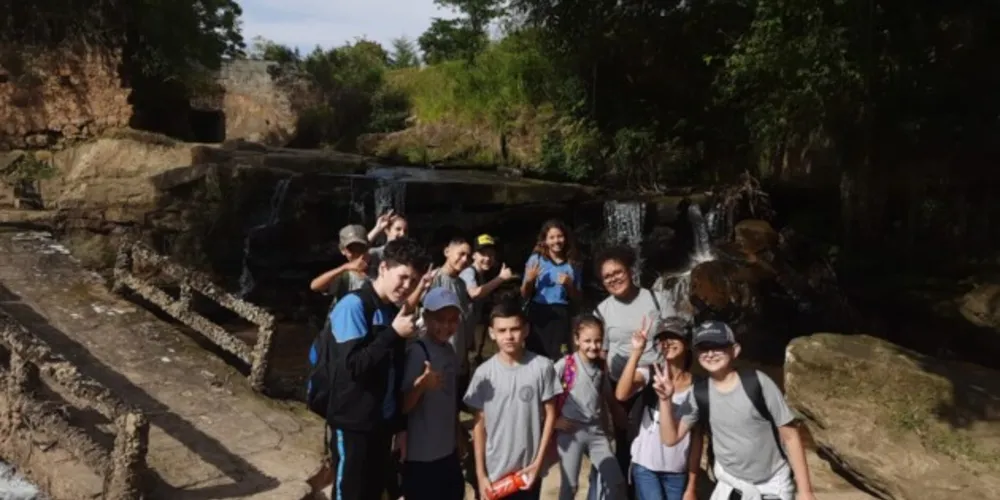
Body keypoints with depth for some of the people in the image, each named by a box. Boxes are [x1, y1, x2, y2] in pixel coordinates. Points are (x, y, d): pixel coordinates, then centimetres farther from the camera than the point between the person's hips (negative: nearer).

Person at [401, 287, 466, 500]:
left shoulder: (450, 352, 5)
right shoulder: (417, 352, -19)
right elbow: (403, 406, -20)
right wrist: (421, 385, -38)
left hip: (448, 451, 8)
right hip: (421, 455, -8)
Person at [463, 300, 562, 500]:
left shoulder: (542, 367, -10)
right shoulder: (484, 373, -9)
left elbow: (550, 415, -3)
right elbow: (479, 424, -3)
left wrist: (538, 462, -6)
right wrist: (480, 473, -3)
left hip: (529, 470, 0)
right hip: (494, 472, 0)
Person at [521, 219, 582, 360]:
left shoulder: (573, 264, 7)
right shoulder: (536, 259, 3)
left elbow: (577, 298, 13)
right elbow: (525, 295, 4)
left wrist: (569, 285, -5)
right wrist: (528, 280, -15)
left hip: (561, 315, 1)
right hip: (538, 313, -1)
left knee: (560, 358, -2)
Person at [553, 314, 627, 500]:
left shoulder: (601, 366, 4)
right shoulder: (565, 364, -13)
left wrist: (619, 414, 16)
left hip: (596, 430, 5)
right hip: (571, 431, -5)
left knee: (617, 481, 7)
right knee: (570, 485, 5)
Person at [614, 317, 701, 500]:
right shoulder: (649, 374, -9)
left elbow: (697, 438, 0)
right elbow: (621, 394, -30)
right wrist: (636, 352, -35)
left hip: (677, 472, 2)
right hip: (645, 467, -2)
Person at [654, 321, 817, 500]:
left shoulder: (757, 382, -18)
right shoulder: (699, 393, -9)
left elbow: (790, 436, -12)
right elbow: (671, 438, -10)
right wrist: (665, 399, -24)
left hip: (774, 485, -2)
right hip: (730, 485, 2)